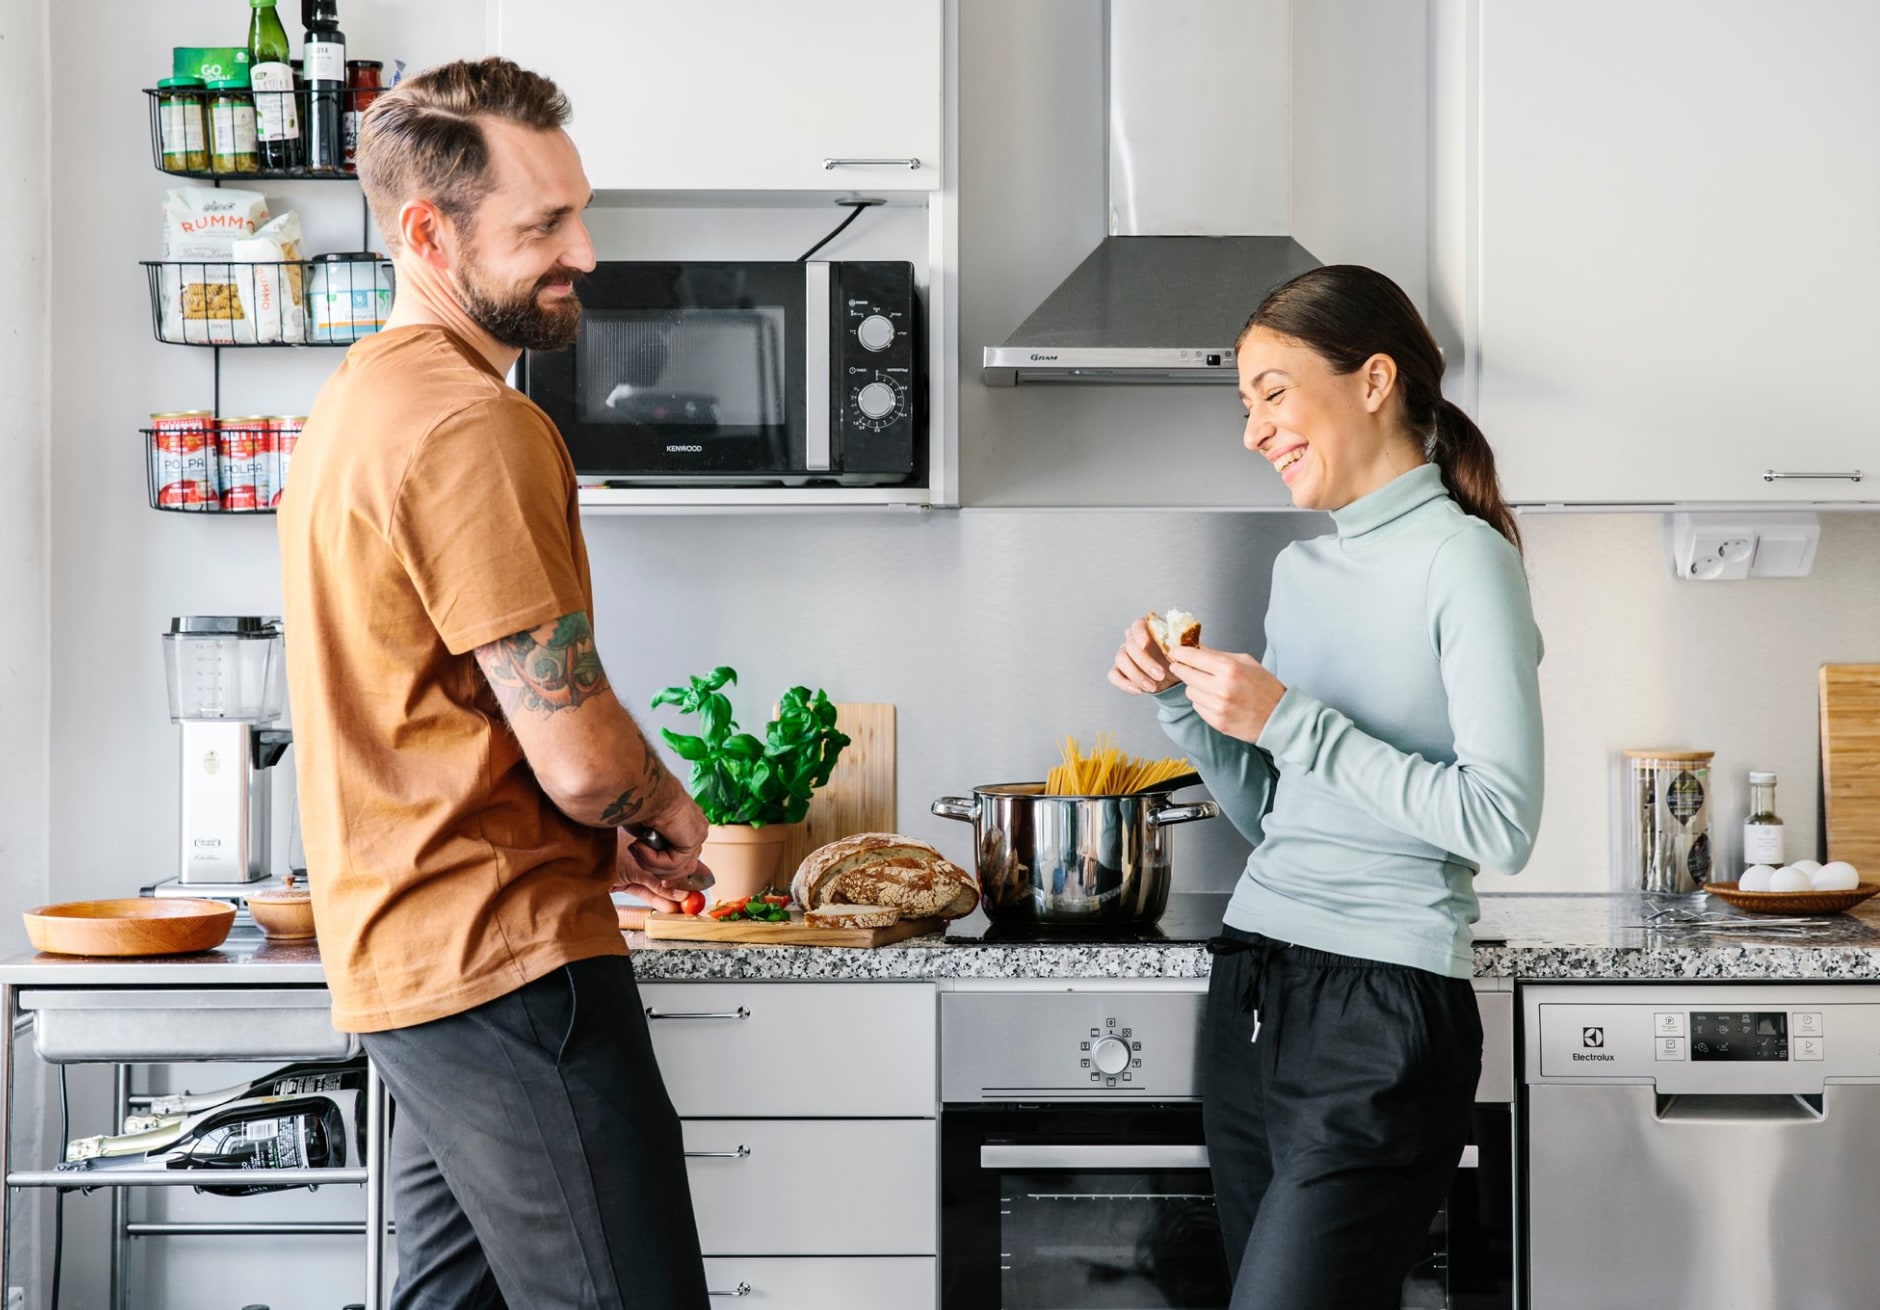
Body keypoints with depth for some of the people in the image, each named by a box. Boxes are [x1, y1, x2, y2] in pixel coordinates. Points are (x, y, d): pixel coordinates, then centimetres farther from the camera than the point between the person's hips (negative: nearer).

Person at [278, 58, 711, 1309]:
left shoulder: (360, 396, 16)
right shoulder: (475, 427, -18)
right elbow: (580, 753, -20)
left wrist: (603, 837, 13)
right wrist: (670, 813, 2)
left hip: (402, 953, 11)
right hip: (507, 959, -11)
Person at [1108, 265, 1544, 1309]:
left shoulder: (1462, 559, -8)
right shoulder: (1300, 569, 15)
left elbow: (1500, 823, -17)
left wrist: (1289, 720, -16)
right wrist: (1184, 703, 4)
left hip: (1378, 1011, -7)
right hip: (1251, 989, 7)